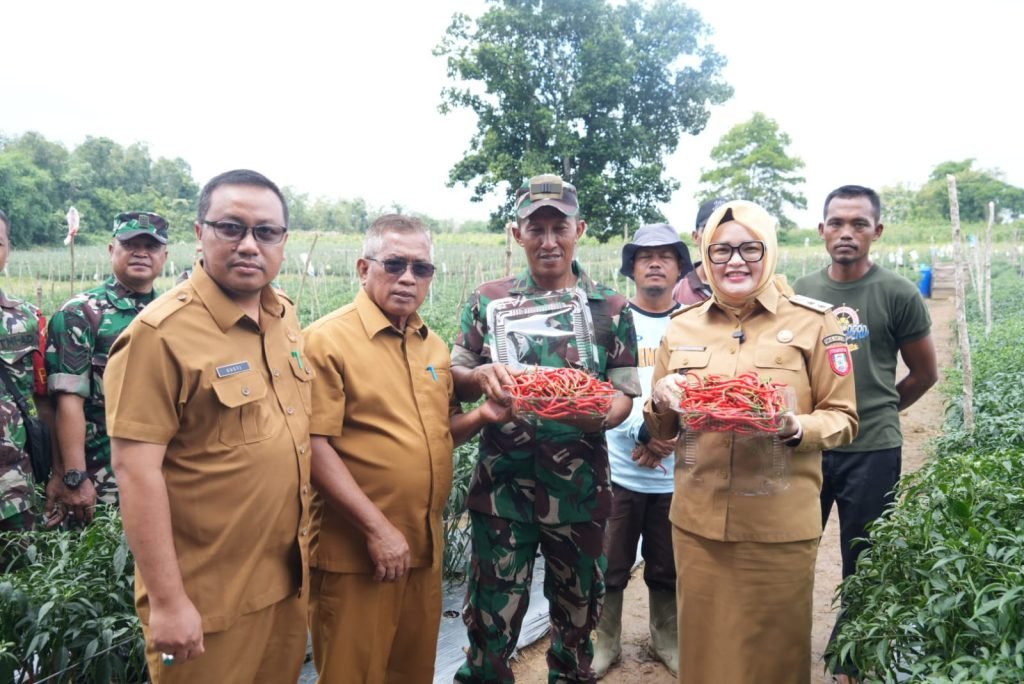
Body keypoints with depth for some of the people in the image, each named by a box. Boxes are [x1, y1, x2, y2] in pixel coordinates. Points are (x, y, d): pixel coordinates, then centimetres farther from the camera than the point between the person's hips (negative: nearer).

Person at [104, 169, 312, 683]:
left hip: (289, 575, 7)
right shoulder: (161, 333, -18)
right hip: (207, 594, -6)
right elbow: (135, 468, -19)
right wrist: (166, 600, -18)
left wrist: (304, 545, 13)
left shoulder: (286, 317, 4)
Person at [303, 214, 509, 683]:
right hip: (356, 552, -7)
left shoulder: (434, 346, 10)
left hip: (425, 545, 7)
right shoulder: (328, 340, -12)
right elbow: (315, 446, -17)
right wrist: (377, 528, -19)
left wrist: (479, 417, 0)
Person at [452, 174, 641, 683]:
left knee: (577, 610, 18)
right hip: (502, 482, 0)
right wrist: (479, 376, -18)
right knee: (491, 614, 7)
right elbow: (453, 379, 5)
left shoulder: (610, 308, 2)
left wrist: (598, 416, -23)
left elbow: (625, 394, -1)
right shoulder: (488, 300, 3)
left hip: (580, 484, 1)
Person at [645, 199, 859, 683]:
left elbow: (843, 419, 0)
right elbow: (661, 430, 12)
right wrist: (661, 398, -10)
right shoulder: (682, 326, 6)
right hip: (697, 522, 3)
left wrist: (794, 428, -20)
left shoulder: (812, 322, -3)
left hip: (779, 527, -2)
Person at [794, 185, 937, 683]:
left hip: (873, 453, -2)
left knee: (863, 566, 11)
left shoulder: (898, 294, -6)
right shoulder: (799, 292, 2)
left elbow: (924, 373, 5)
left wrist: (875, 412, 11)